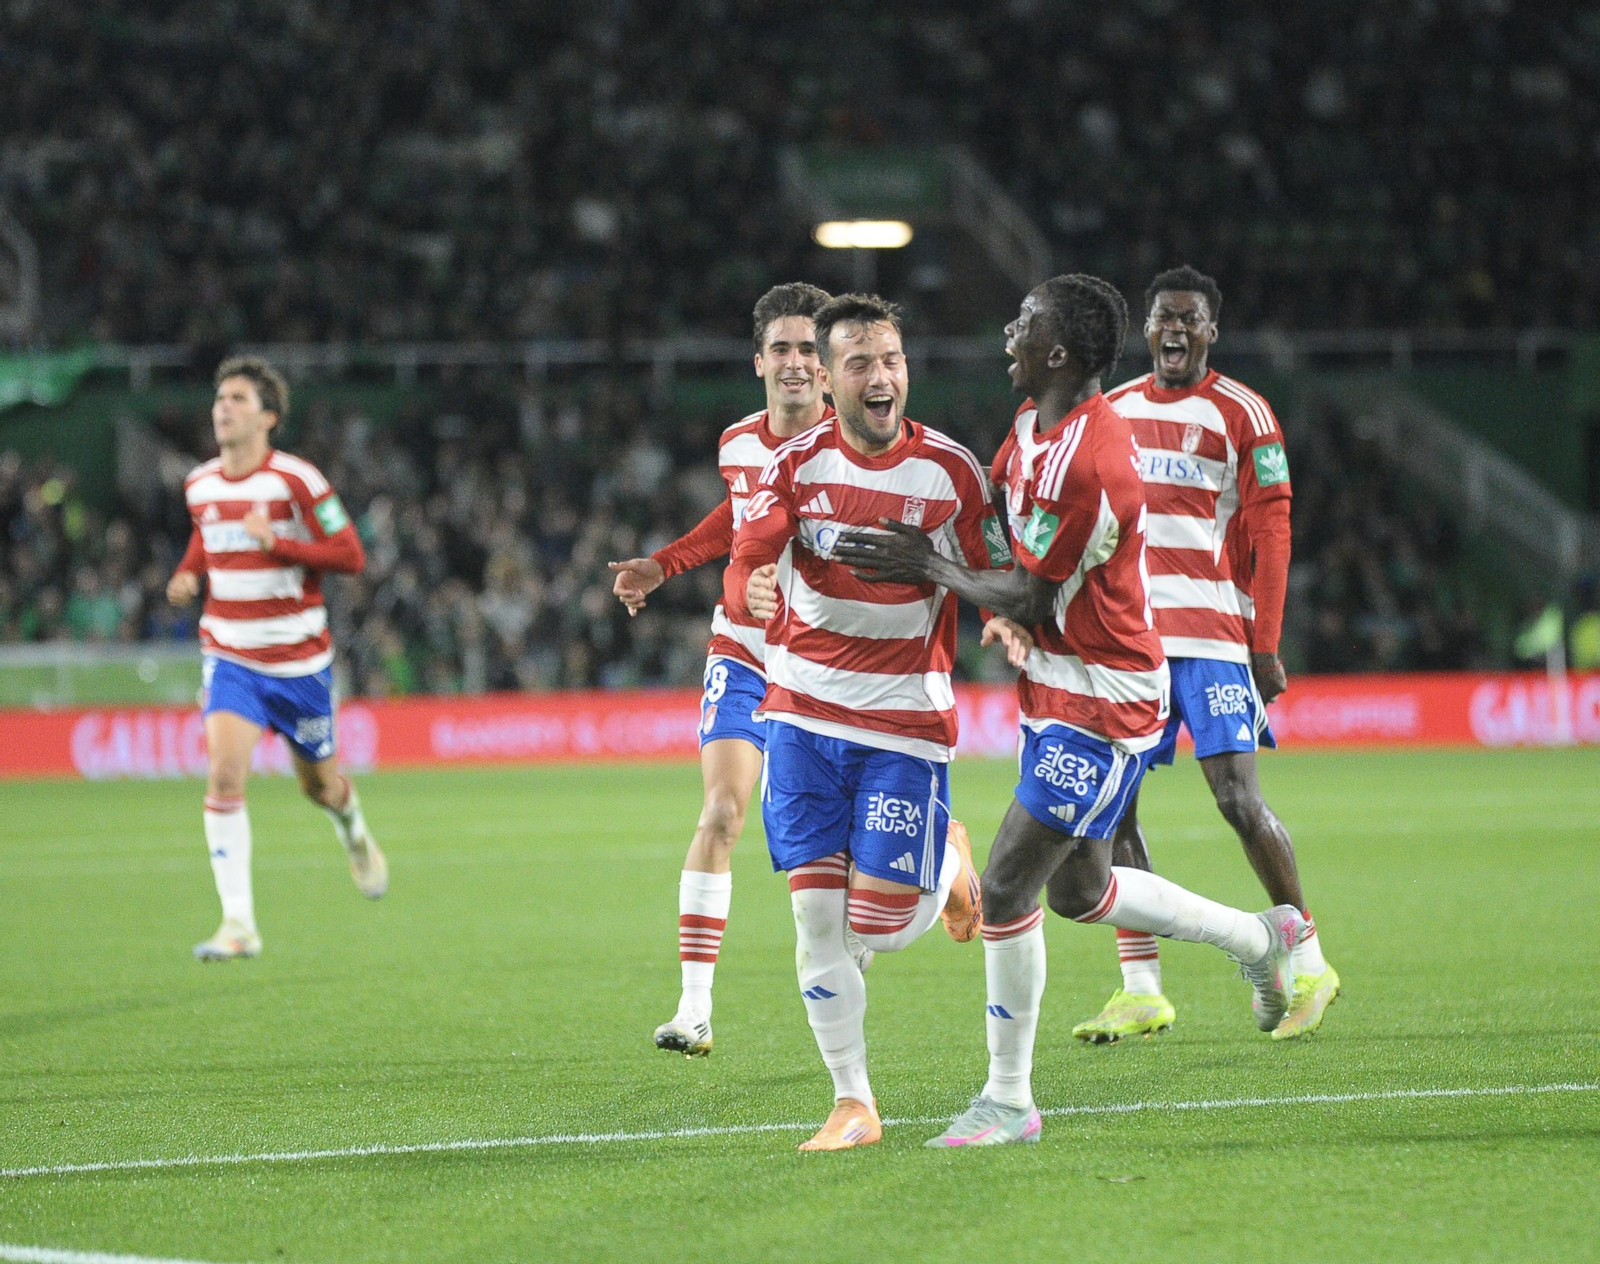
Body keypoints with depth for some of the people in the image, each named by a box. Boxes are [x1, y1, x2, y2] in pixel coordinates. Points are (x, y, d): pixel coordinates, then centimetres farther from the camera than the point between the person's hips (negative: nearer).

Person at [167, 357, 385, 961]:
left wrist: (277, 542, -25)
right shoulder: (199, 485, 3)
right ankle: (238, 923, -20)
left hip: (298, 657, -2)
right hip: (230, 656, 2)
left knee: (320, 785, 12)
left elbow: (350, 555, -14)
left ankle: (353, 831, 52)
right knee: (224, 772, -19)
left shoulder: (296, 480, -13)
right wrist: (187, 574, 2)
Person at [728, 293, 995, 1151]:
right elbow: (745, 563, -12)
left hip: (906, 719, -2)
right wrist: (753, 591, -36)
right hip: (803, 711, 2)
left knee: (879, 926, -6)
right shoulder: (794, 465, -2)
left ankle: (947, 856, 28)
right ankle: (852, 1103, 7)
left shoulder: (952, 472, -5)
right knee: (816, 918, -4)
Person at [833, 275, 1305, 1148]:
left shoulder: (1080, 462, -25)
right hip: (1061, 690, 10)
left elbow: (1032, 598, -20)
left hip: (1098, 706, -10)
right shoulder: (1052, 428, 7)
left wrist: (930, 569, -10)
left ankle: (1008, 1100, -1)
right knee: (1079, 890, 20)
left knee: (1005, 886, -10)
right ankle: (1260, 939, 36)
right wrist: (1007, 611, 2)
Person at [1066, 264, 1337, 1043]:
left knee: (1236, 796, -11)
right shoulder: (1111, 411, 14)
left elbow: (1270, 534, -4)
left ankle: (1309, 964, 4)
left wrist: (1265, 645, -10)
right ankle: (1140, 990, 4)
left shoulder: (1241, 414, -2)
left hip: (1211, 634, -5)